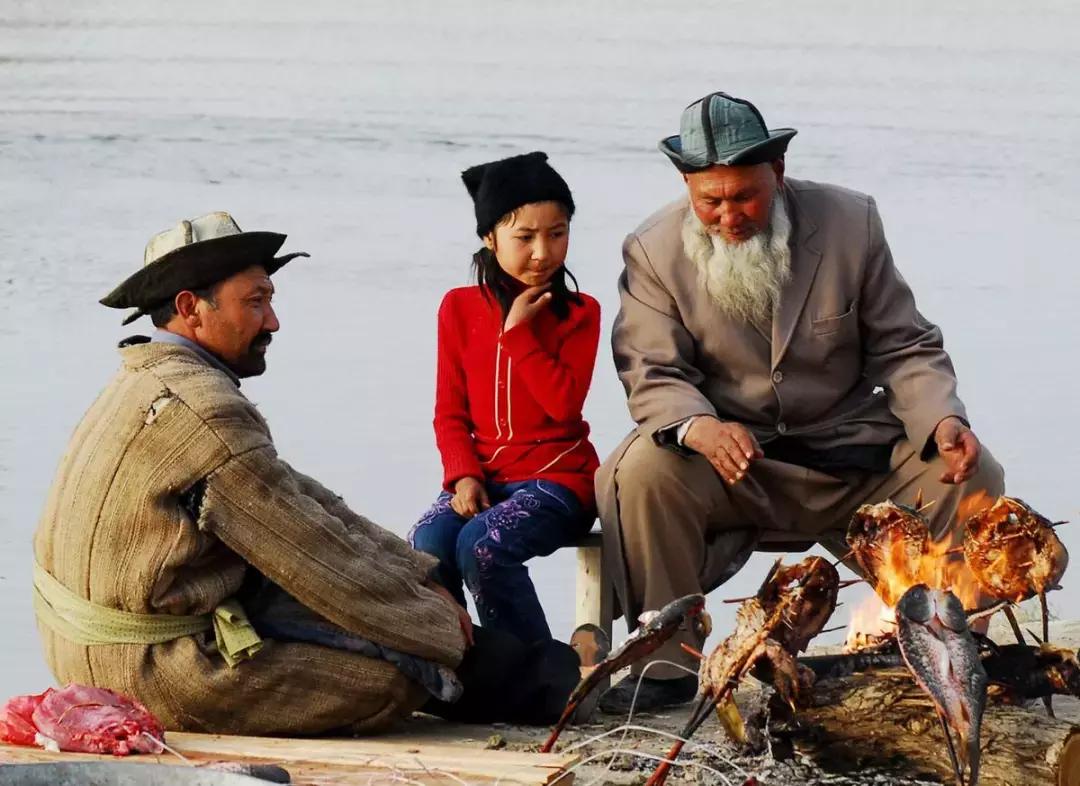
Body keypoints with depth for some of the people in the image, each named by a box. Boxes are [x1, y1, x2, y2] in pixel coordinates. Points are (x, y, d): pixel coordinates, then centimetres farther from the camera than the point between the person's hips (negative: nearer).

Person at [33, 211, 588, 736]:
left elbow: (303, 500, 12)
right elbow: (322, 560, -17)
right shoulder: (204, 413, -22)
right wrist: (443, 626, -4)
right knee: (410, 664, -3)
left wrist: (419, 577, 9)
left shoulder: (152, 384, 11)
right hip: (156, 670, -10)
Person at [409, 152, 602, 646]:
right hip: (482, 475, 3)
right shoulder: (460, 309, 9)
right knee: (427, 547, -29)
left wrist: (518, 330, -11)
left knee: (482, 546, -32)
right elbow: (450, 412, 8)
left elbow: (565, 403, -10)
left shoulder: (578, 313, 3)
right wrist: (463, 475, -10)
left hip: (556, 475, -3)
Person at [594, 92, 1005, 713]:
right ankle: (667, 664, -18)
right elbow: (654, 375, -10)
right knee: (643, 471, -32)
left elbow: (904, 349, 1)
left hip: (852, 453, 1)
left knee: (974, 477, -21)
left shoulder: (850, 222, -2)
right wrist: (697, 427, -33)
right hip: (729, 465, -1)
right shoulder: (655, 250, -5)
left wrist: (943, 419, -19)